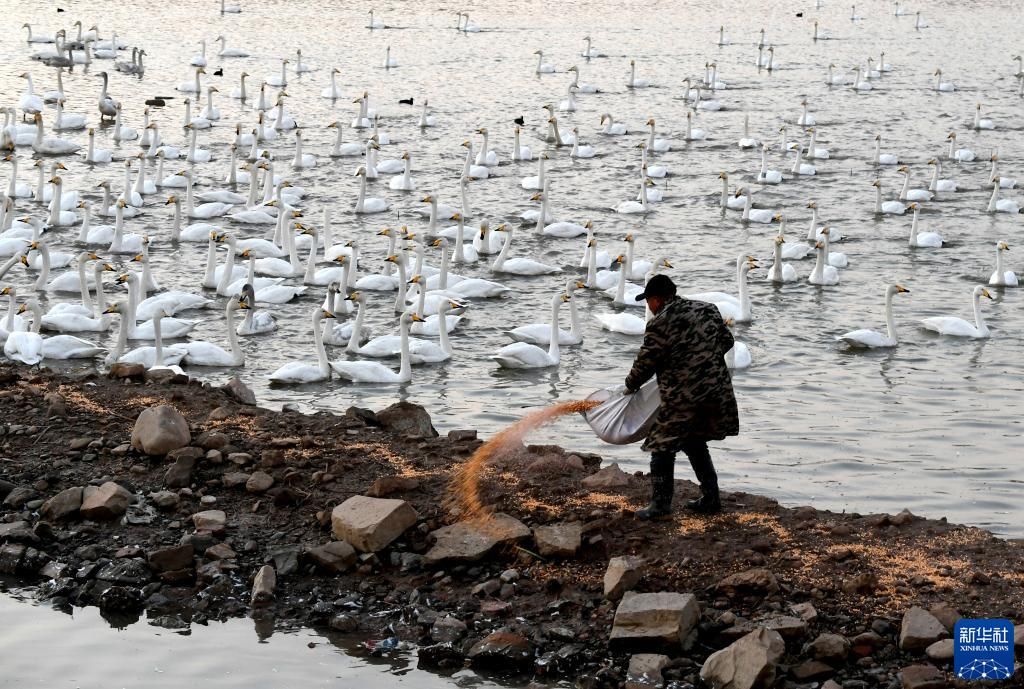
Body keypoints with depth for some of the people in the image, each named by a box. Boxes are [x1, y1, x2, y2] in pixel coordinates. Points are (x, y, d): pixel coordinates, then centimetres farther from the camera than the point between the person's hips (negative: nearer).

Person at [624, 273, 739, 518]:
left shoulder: (659, 323, -11)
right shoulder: (708, 310, 8)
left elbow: (646, 362, -7)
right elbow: (727, 341, 16)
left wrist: (631, 386, 10)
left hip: (681, 398, -7)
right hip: (716, 391, 7)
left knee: (663, 447, 5)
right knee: (695, 443, 22)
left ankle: (660, 504, 6)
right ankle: (710, 499, 23)